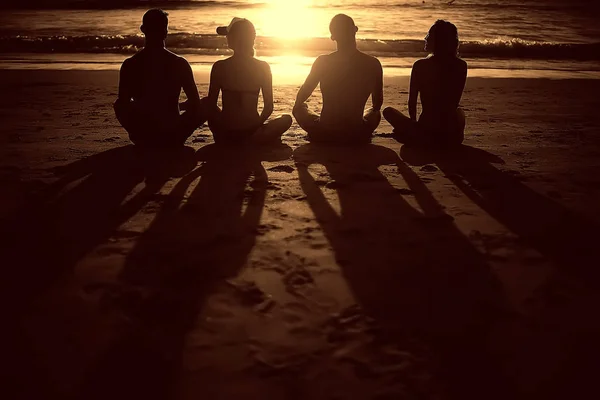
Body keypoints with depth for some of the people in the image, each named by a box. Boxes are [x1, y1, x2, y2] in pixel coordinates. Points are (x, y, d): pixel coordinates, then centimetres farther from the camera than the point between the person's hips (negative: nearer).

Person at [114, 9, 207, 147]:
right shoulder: (180, 64, -9)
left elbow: (123, 105, 0)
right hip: (173, 138, -1)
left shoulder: (129, 65, -6)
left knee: (118, 104, 30)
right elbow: (196, 104, -2)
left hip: (142, 138, 2)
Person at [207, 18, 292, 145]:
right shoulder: (263, 67, -6)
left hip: (225, 134, 1)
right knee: (286, 119, 27)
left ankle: (223, 142, 18)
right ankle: (251, 141, 10)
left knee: (204, 104, 33)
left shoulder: (219, 67, -6)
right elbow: (269, 107, -4)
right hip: (251, 131, -1)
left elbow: (211, 104, 0)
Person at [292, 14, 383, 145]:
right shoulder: (373, 64, -7)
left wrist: (299, 106, 29)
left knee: (300, 108, 28)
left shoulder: (322, 62, -9)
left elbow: (301, 98, 5)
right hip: (357, 136, 2)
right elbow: (377, 104, 7)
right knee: (375, 113, 35)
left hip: (324, 135, -2)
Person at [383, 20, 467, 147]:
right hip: (453, 137, 4)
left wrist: (414, 124, 19)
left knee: (388, 111, 20)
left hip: (426, 133, -4)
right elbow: (454, 104, 11)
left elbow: (412, 102, -1)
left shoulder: (420, 66, -9)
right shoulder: (461, 66, -1)